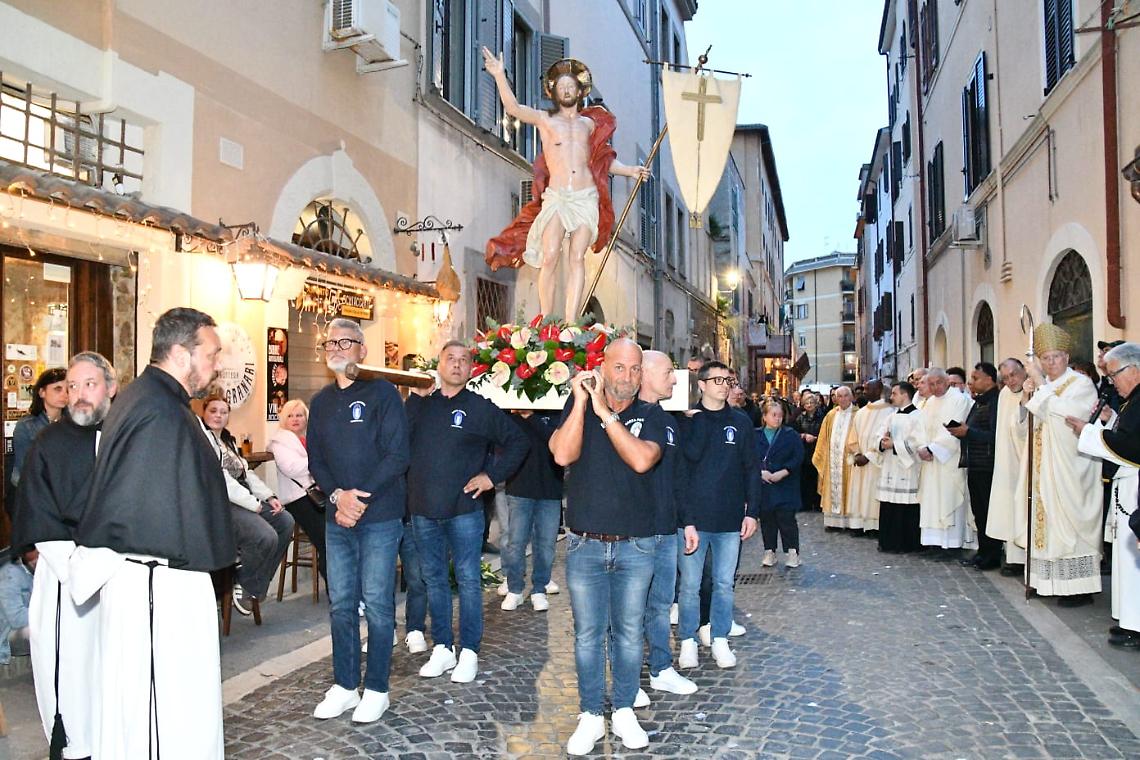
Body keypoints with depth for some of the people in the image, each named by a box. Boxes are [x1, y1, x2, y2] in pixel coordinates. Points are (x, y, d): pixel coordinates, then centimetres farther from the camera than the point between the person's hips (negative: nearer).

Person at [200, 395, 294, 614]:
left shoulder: (228, 440, 21)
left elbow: (246, 473, 19)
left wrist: (268, 496, 3)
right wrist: (254, 504, -18)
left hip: (244, 500, 10)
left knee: (285, 522, -3)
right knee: (266, 537, -26)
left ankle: (256, 581, 7)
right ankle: (242, 587, -1)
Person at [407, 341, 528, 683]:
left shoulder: (481, 408, 0)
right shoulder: (420, 403, 7)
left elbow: (518, 442, 2)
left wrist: (492, 475, -4)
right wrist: (416, 397, -12)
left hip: (463, 509, -3)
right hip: (423, 509, 3)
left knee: (468, 580, 3)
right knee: (434, 579, 12)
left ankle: (469, 652, 15)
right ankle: (442, 648, 25)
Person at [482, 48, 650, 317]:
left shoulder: (590, 123, 20)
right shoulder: (545, 120, 12)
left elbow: (605, 161, 24)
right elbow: (513, 108, -2)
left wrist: (630, 171, 11)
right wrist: (499, 75, -12)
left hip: (586, 197, 2)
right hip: (556, 197, -2)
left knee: (577, 259, -7)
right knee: (550, 257, -15)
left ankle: (570, 323, -10)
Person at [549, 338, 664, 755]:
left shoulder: (650, 416, -1)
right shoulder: (577, 406, 0)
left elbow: (642, 459, -21)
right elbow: (563, 454, -16)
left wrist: (606, 412, -20)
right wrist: (581, 401, -18)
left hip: (636, 546, 0)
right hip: (584, 545, 0)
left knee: (628, 633, 13)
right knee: (588, 635, 9)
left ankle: (624, 711, 30)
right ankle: (590, 716, 25)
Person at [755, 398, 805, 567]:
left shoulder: (791, 435, 0)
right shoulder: (756, 436, 4)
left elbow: (798, 458, -6)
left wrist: (782, 473, -15)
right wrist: (761, 472, -15)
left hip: (785, 485, -2)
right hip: (763, 486, 2)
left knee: (786, 519, -2)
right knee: (766, 519, 8)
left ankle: (792, 552, 10)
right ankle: (769, 552, 20)